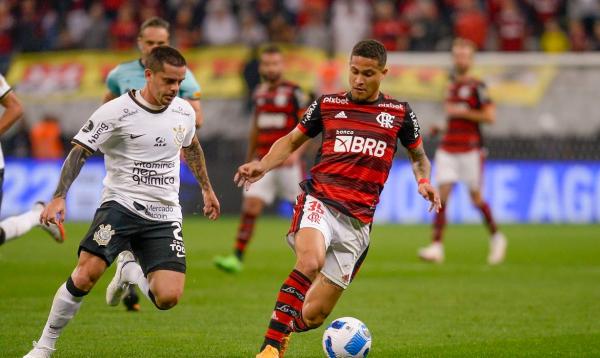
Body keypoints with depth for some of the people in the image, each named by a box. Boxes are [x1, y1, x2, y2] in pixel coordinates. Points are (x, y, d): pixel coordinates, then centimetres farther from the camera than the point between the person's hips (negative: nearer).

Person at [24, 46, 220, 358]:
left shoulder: (184, 112, 6)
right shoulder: (116, 112, -10)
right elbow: (79, 152, -8)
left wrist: (207, 189, 37)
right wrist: (59, 197, -19)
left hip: (164, 214, 4)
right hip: (121, 204, -4)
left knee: (168, 298, -14)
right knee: (86, 274, -26)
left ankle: (130, 270, 21)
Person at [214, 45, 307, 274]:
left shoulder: (293, 92, -6)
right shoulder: (259, 93, 11)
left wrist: (296, 151, -21)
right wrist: (249, 160, 26)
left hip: (288, 162, -4)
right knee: (250, 206, -8)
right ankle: (237, 258, -11)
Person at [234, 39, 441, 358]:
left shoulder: (399, 114, 10)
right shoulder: (327, 104, 9)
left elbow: (419, 156, 24)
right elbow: (291, 141, 19)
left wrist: (423, 181, 2)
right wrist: (263, 165, 0)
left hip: (357, 221, 2)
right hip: (319, 202, -2)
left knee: (313, 315, -2)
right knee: (310, 262, -36)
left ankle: (283, 328, 33)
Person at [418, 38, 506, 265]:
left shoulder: (476, 86, -7)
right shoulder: (451, 86, 14)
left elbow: (490, 116, -14)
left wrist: (460, 112, -15)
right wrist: (440, 126, 12)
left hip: (470, 150, -5)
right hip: (447, 149, 5)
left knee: (476, 198, 3)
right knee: (442, 195, -8)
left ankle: (496, 237, 26)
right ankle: (437, 246, -12)